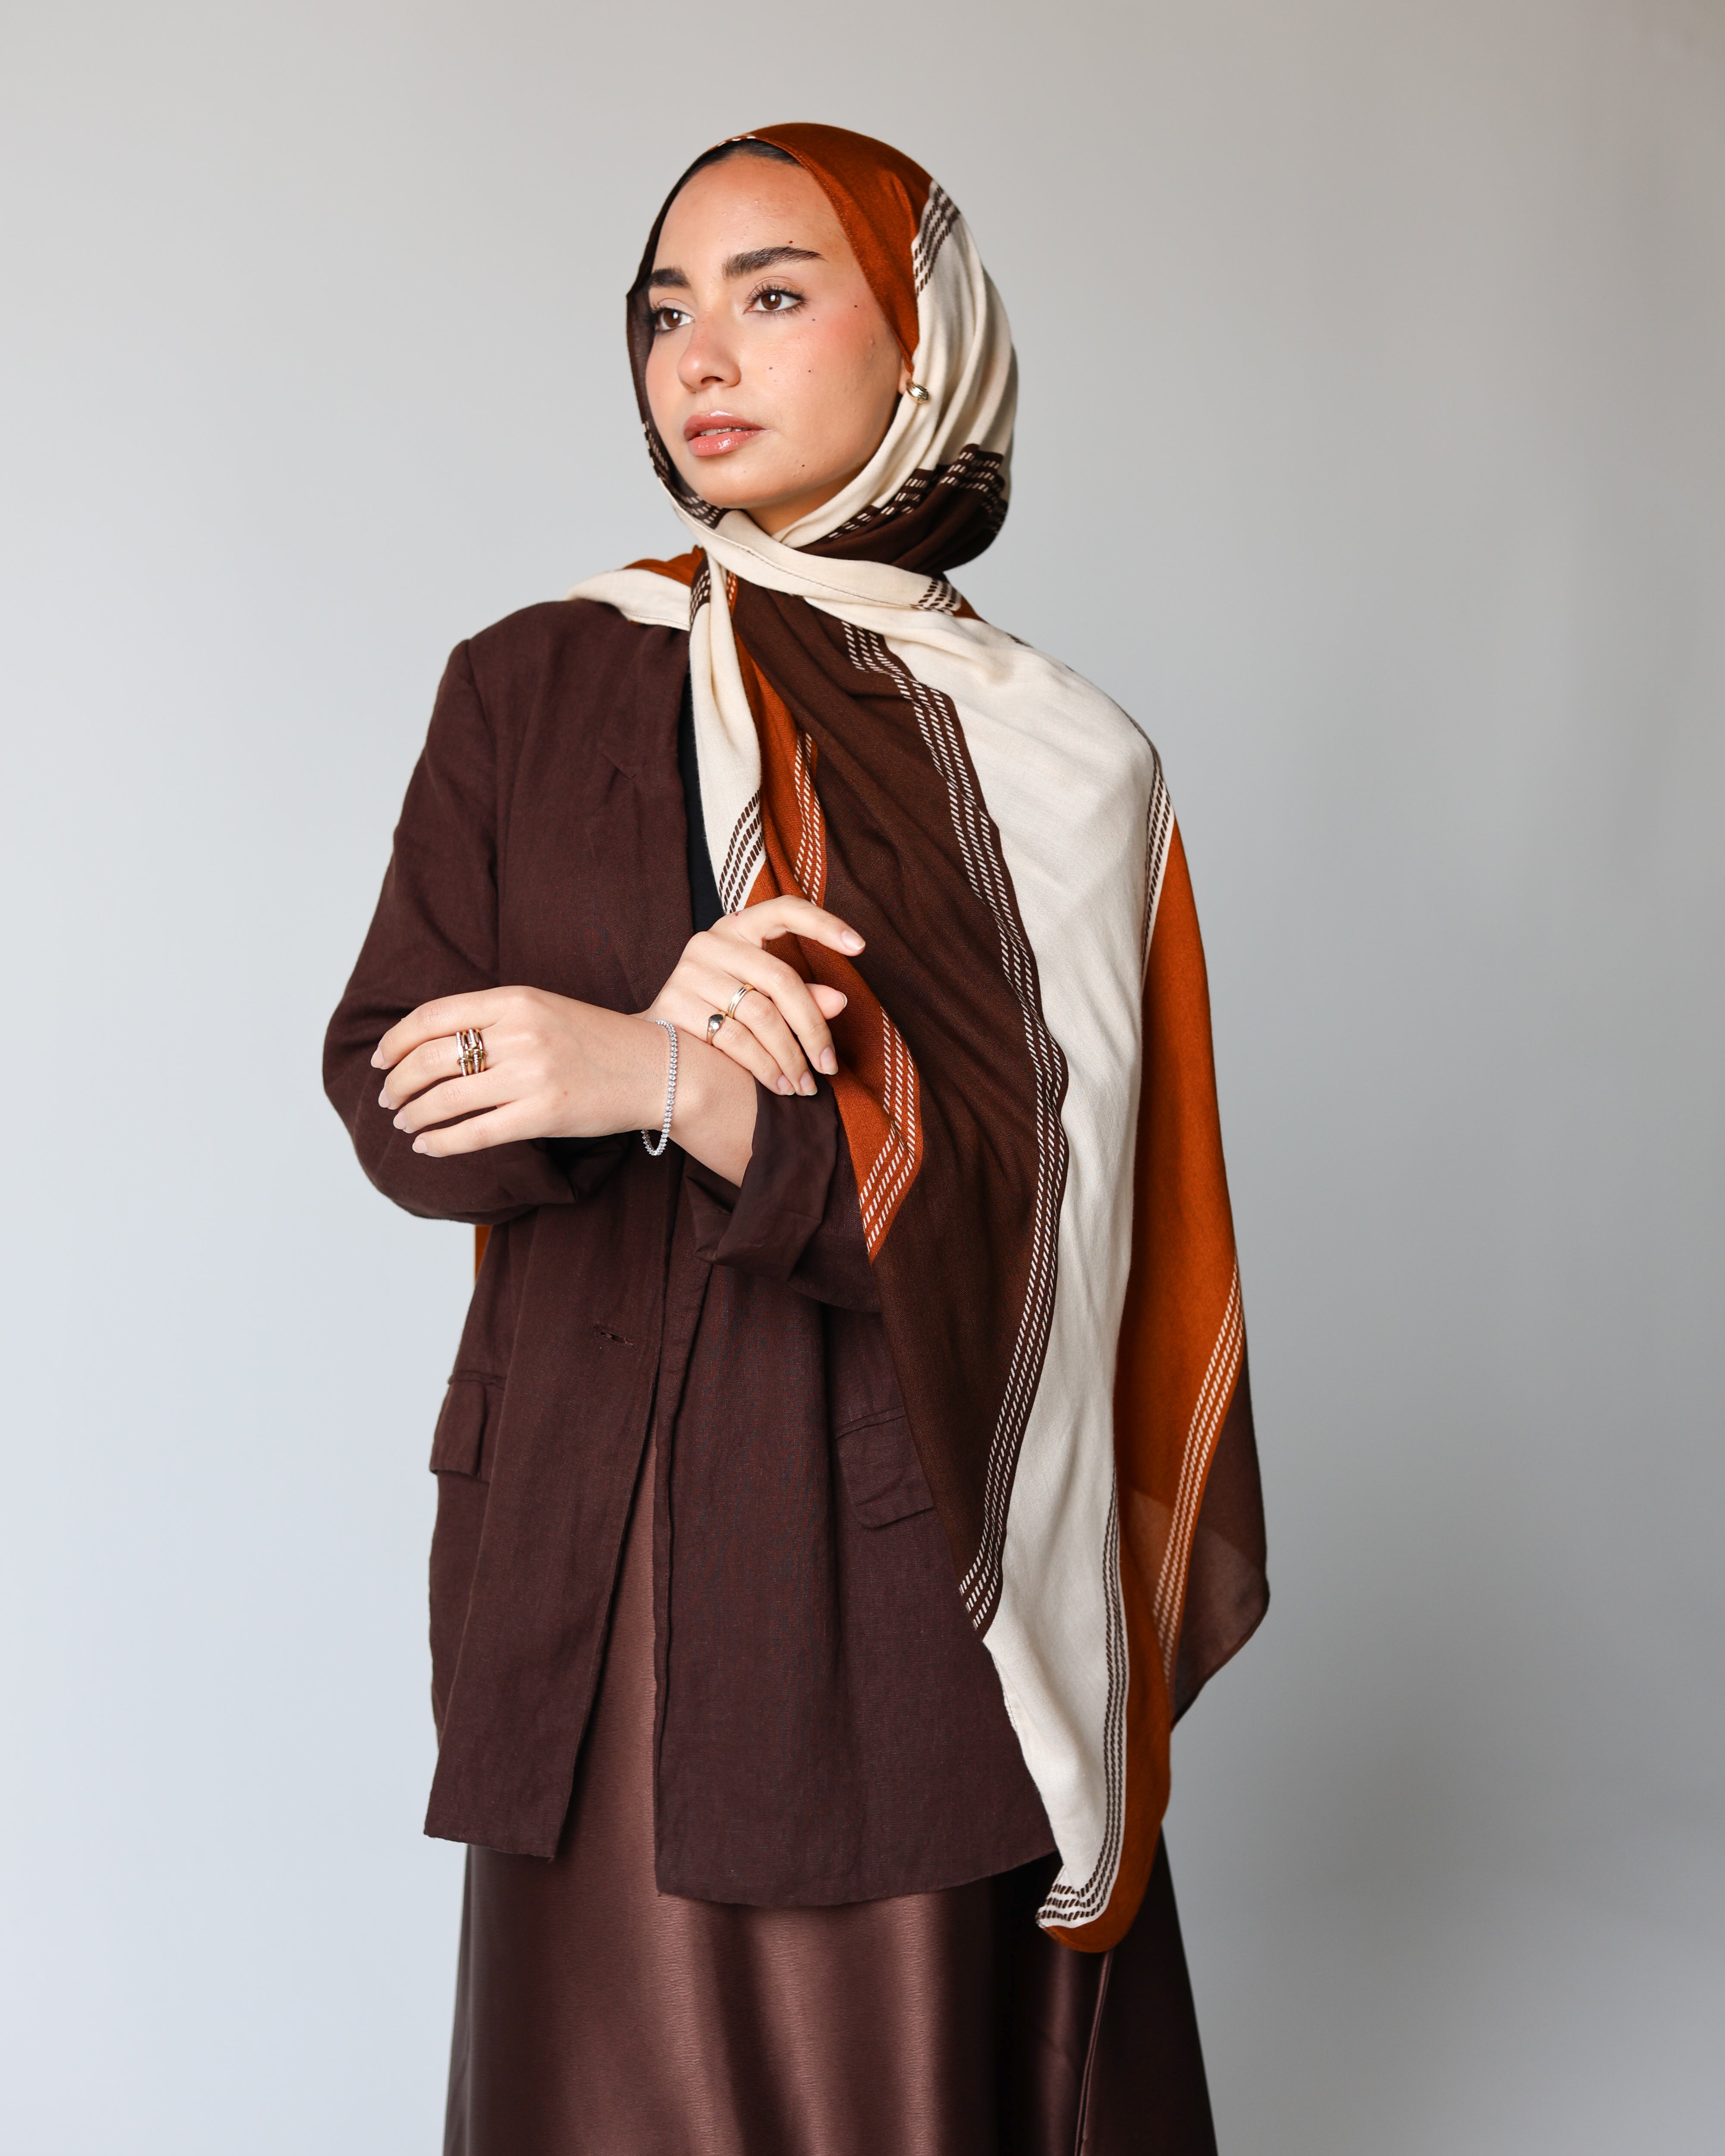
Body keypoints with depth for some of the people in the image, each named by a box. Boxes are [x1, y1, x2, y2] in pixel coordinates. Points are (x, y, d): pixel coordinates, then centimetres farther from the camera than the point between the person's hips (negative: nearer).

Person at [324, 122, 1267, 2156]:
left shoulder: (1056, 765, -2)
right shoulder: (528, 689, 4)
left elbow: (1001, 1213, -10)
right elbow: (385, 1088, -1)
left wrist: (670, 1091, -24)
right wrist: (662, 1041, -20)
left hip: (915, 1560, -1)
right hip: (597, 1539, 2)